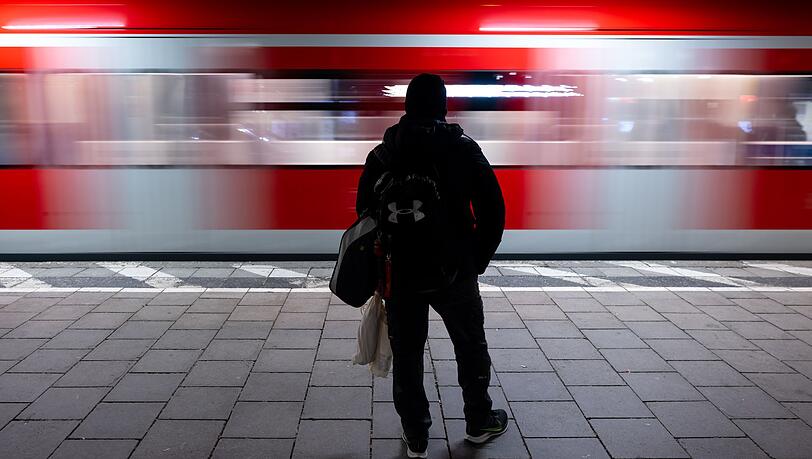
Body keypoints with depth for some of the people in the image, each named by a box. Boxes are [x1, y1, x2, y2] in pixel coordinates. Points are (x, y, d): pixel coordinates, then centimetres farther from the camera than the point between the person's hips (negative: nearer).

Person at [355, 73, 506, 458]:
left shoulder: (382, 154, 3)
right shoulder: (464, 149, -3)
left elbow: (365, 211, 6)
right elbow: (493, 209, -4)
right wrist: (480, 259, 7)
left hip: (399, 271, 2)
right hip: (455, 270, -1)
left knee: (406, 354, 12)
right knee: (471, 347, 18)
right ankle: (479, 422, 32)